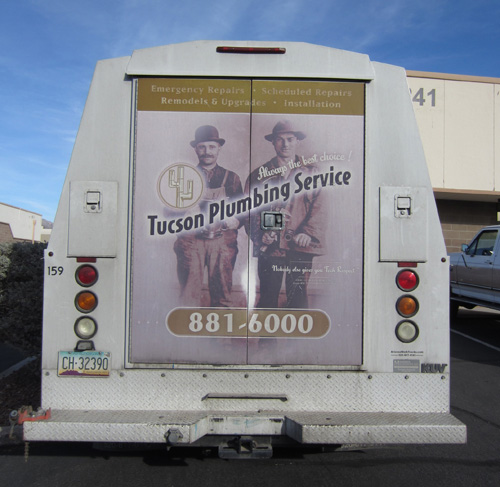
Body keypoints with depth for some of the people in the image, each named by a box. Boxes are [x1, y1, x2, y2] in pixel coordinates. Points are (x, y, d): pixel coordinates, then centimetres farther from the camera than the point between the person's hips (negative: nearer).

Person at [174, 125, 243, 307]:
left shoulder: (231, 178, 15)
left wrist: (232, 222, -10)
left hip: (223, 242, 1)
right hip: (191, 242, 0)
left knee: (222, 297, -3)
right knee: (188, 296, -6)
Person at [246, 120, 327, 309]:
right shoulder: (261, 174, 11)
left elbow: (320, 207, 3)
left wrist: (308, 232, -13)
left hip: (300, 246, 0)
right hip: (270, 246, 0)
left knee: (298, 298, 1)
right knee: (268, 297, 5)